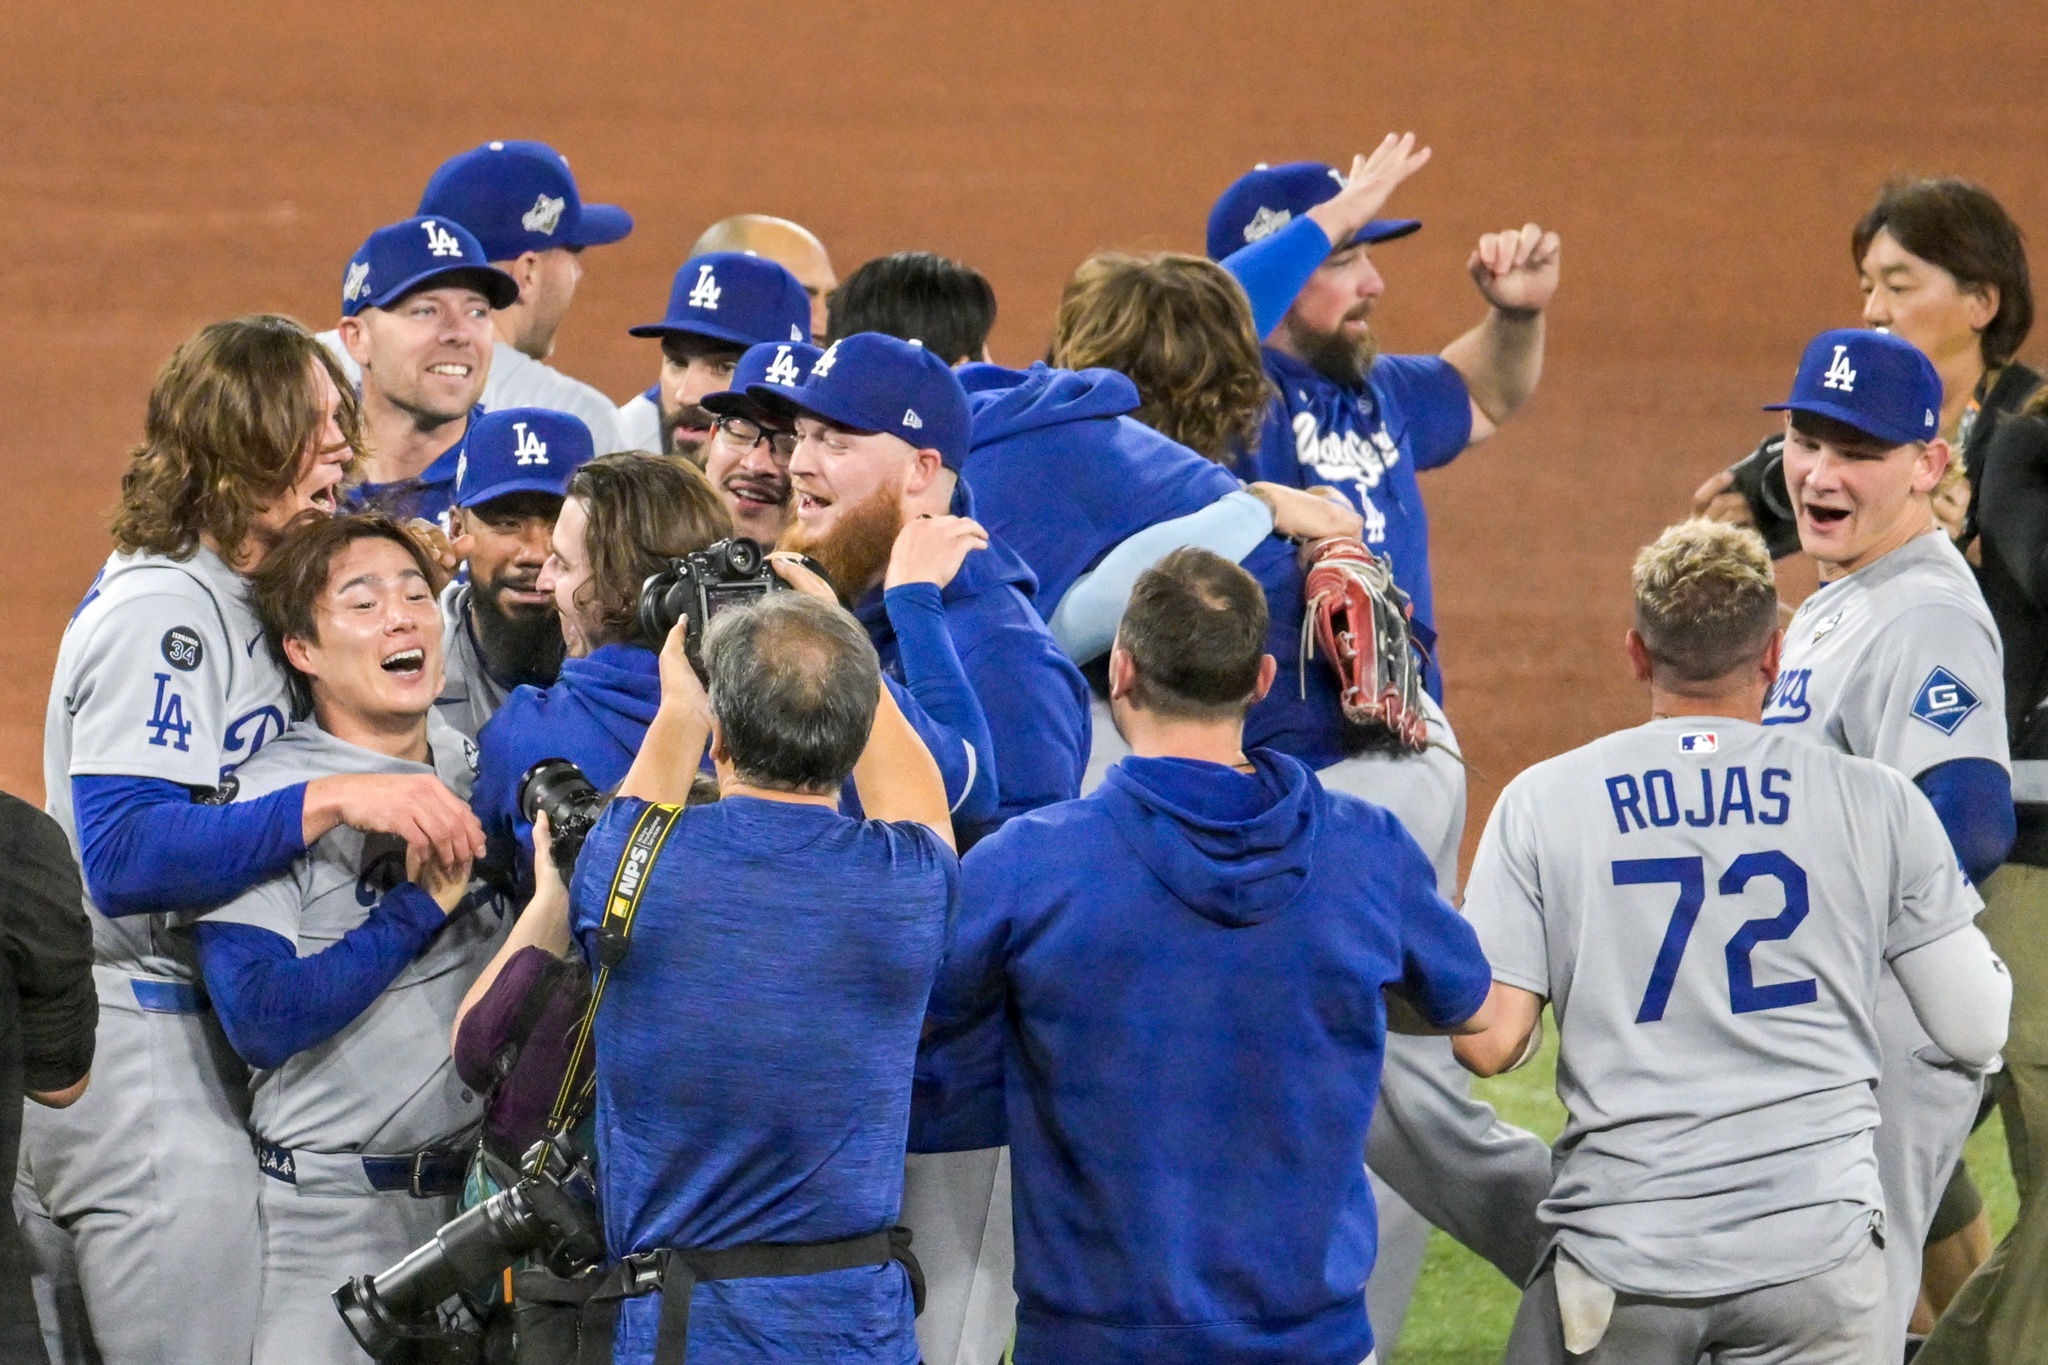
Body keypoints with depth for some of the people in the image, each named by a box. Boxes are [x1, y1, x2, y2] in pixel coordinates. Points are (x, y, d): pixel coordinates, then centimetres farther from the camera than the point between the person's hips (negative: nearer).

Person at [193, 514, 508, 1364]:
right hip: (332, 1202, -5)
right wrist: (420, 904, -18)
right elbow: (262, 1023, -18)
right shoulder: (262, 801, -9)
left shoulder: (479, 774, 7)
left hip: (479, 1188, 5)